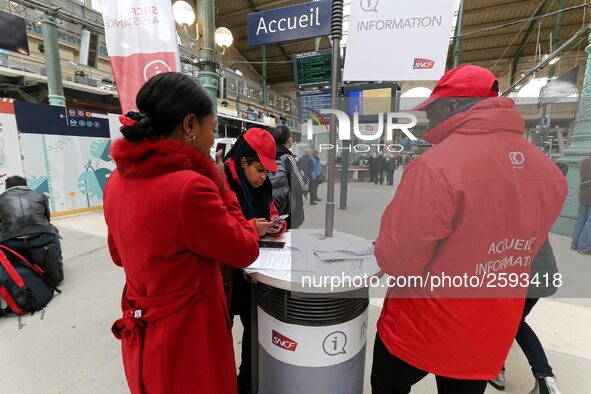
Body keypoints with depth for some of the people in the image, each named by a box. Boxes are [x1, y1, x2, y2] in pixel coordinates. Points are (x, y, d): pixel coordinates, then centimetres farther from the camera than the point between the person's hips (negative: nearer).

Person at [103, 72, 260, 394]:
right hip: (187, 338, -7)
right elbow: (245, 252, -17)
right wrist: (220, 186, -10)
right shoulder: (191, 186, -31)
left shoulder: (118, 180, -4)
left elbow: (119, 255, 10)